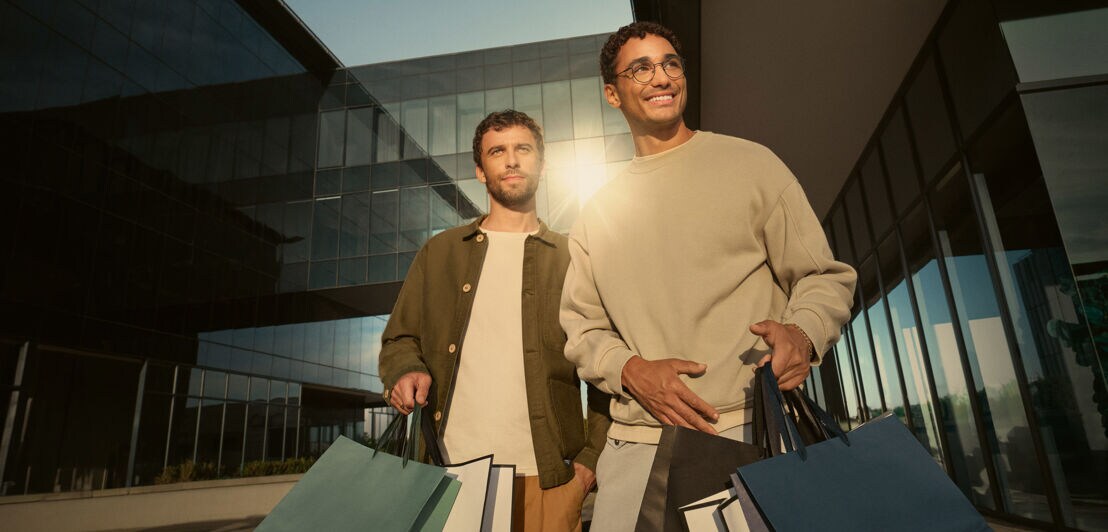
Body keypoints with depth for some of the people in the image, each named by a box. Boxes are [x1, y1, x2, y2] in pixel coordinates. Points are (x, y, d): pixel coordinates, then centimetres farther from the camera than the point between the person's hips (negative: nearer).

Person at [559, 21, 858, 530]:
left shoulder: (750, 164, 5)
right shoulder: (597, 212, 11)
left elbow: (825, 277, 6)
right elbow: (582, 327, 12)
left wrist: (802, 333, -16)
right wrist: (631, 369, -8)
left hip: (752, 431, -1)